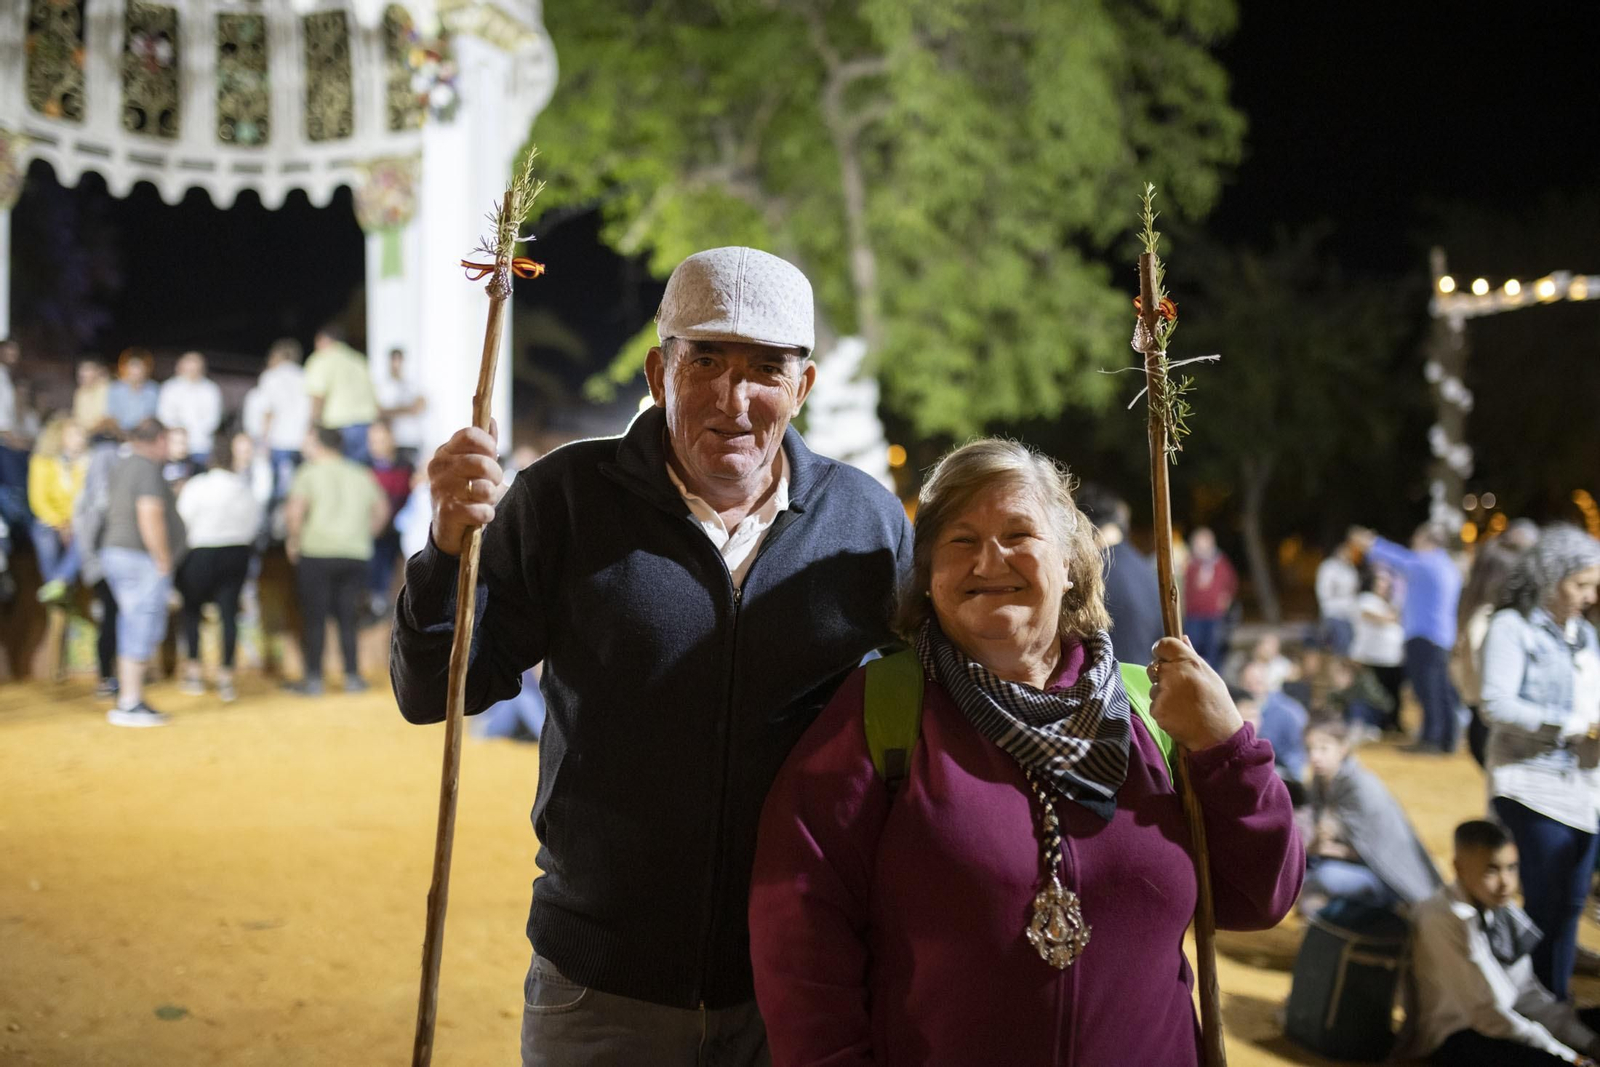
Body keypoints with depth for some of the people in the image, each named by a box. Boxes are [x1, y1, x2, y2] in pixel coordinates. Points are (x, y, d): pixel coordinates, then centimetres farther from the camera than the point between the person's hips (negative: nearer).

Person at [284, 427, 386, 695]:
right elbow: (382, 510, 15)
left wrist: (294, 541, -3)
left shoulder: (310, 472, -3)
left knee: (314, 618, 2)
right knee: (347, 618, 11)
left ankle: (313, 679, 3)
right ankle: (352, 676, 10)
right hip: (357, 555, 4)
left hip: (316, 553, -4)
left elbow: (295, 510, -15)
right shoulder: (361, 475, 12)